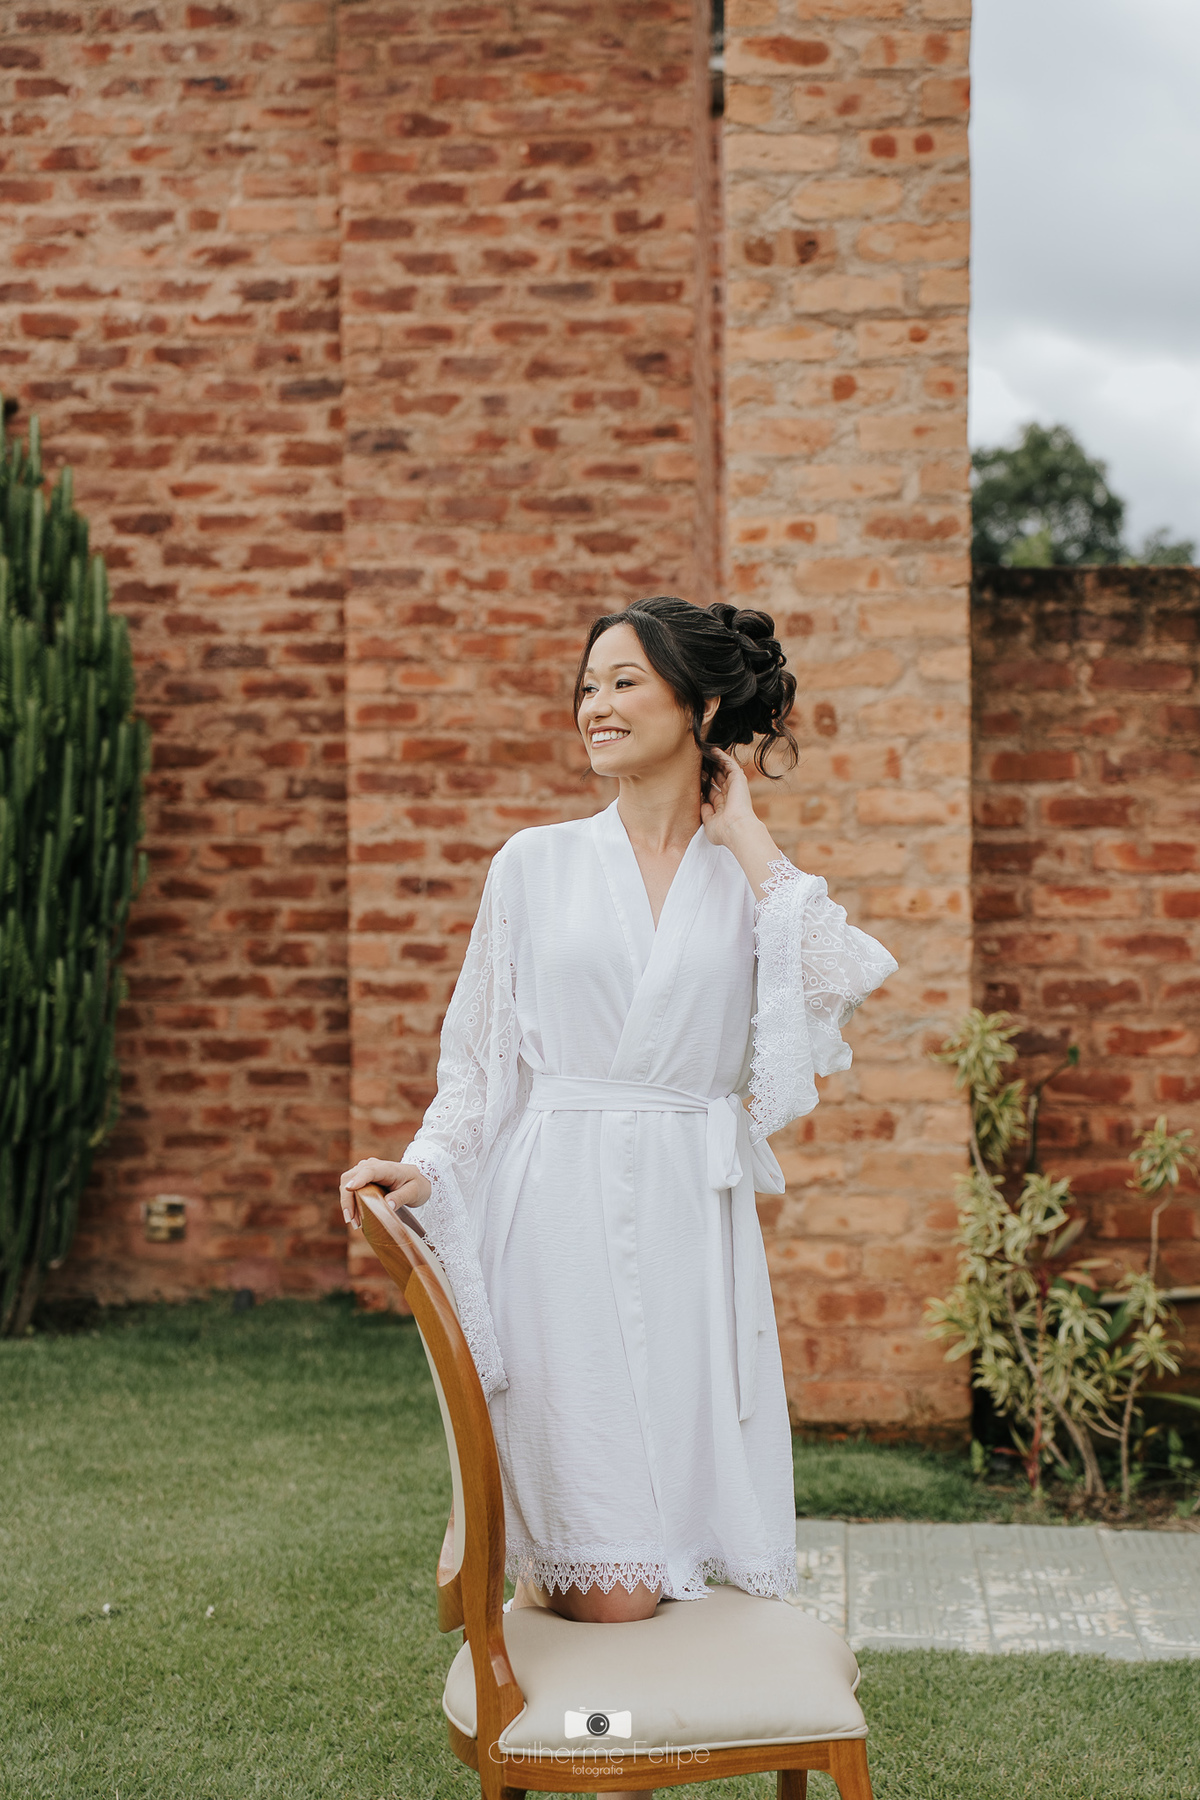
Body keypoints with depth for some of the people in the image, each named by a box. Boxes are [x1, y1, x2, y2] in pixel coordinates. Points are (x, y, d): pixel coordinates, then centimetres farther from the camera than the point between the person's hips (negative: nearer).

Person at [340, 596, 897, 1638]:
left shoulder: (753, 878, 10)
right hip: (563, 1223, -1)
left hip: (691, 1227, 1)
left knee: (679, 1569, 2)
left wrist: (743, 836, -2)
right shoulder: (536, 864, 9)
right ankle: (530, 1580, 27)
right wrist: (424, 1166, -7)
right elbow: (480, 1059, 10)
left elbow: (837, 983, -11)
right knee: (609, 1594, -5)